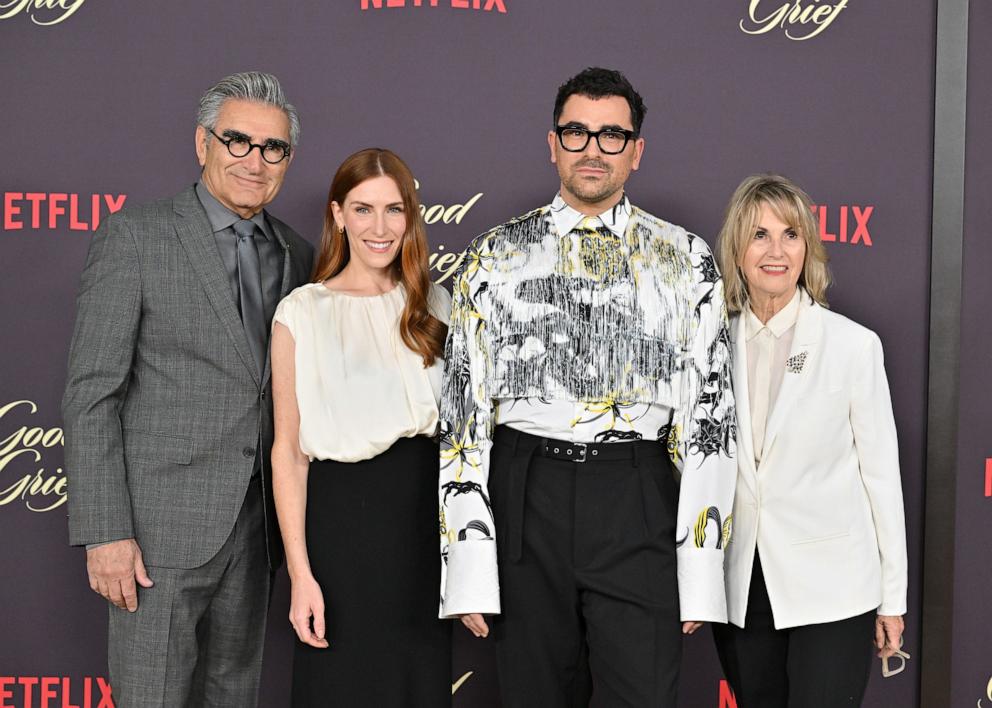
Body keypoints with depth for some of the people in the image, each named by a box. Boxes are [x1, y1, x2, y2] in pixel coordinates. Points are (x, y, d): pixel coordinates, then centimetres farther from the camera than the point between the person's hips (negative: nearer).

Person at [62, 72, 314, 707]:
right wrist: (105, 533, -14)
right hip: (162, 526, -5)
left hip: (256, 527, 5)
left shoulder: (298, 256, 10)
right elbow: (91, 395, -9)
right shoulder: (135, 239, -6)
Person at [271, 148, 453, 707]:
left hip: (427, 517, 3)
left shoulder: (434, 305, 7)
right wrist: (300, 573, -11)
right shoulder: (303, 313, -5)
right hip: (343, 518, -3)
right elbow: (288, 450, -6)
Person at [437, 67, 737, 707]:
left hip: (638, 508, -1)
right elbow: (464, 408, 3)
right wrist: (469, 567, -3)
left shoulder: (685, 262, 5)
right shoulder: (496, 258, 6)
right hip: (525, 502, 1)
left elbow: (709, 414, 2)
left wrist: (700, 568, -4)